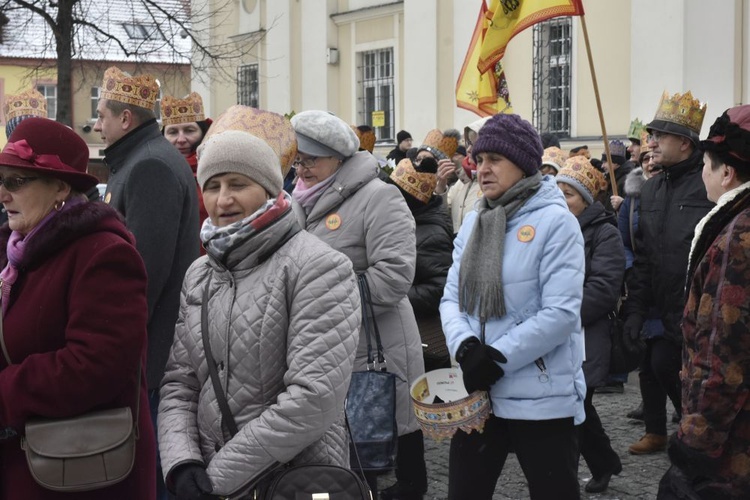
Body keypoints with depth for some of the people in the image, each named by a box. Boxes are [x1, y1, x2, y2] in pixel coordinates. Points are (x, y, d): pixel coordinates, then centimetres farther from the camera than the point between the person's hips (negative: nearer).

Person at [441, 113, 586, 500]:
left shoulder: (555, 221, -10)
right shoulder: (474, 222, 10)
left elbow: (561, 312, -18)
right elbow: (452, 297, 7)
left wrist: (498, 358, -19)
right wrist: (465, 346, -14)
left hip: (541, 395, -6)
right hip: (478, 391, 6)